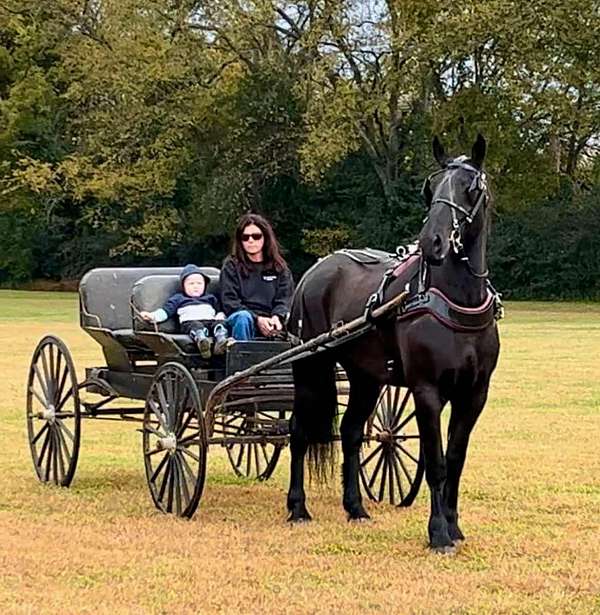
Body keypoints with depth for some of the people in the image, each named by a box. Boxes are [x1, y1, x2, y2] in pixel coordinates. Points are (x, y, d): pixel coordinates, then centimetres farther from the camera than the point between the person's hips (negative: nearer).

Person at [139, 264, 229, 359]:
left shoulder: (211, 298, 35)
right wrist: (152, 316, 0)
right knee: (196, 326, -38)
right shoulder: (178, 299, 27)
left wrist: (220, 316, 4)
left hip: (211, 321, 3)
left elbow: (219, 311, 29)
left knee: (219, 323, -31)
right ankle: (201, 340, -70)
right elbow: (166, 310, 18)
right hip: (190, 322, -3)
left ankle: (221, 340, -60)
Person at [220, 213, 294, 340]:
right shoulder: (231, 266, 13)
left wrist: (277, 317, -16)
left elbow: (284, 299, 8)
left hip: (268, 324, 2)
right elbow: (229, 302, 1)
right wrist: (257, 319, -14)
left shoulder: (280, 267, 19)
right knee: (243, 317, -36)